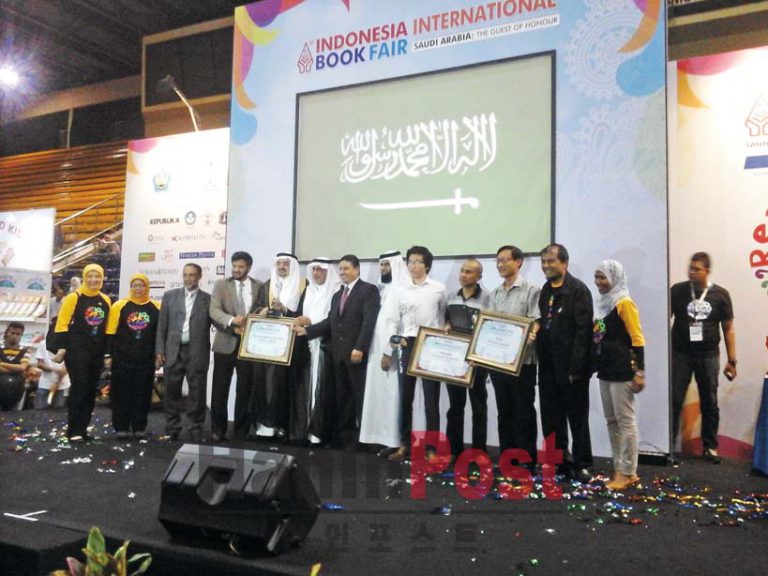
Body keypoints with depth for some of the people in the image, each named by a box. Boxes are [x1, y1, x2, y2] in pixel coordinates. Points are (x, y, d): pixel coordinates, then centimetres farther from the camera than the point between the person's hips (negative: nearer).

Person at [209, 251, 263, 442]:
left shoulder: (260, 287, 5)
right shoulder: (221, 284, 3)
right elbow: (214, 310, -10)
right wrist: (232, 321, -26)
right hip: (225, 343, 0)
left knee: (245, 389, 6)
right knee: (220, 389, 5)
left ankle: (242, 431, 16)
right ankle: (218, 430, 17)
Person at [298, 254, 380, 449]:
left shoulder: (369, 290, -3)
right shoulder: (337, 295, 21)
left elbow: (369, 322, -14)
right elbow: (330, 322, 12)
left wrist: (359, 348, -22)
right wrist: (307, 330, 0)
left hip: (356, 352, -6)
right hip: (338, 353, 7)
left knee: (359, 396, 0)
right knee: (341, 397, 7)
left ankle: (362, 438, 8)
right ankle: (343, 436, 13)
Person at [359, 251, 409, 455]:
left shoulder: (403, 289, -8)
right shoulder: (380, 289, 16)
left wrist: (390, 350, -18)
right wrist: (374, 348, 9)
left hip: (394, 350, -8)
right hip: (377, 349, 8)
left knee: (392, 394, -6)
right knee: (379, 392, 8)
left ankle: (394, 440, 0)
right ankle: (383, 436, 15)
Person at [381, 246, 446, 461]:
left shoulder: (439, 289, 3)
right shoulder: (400, 292, 6)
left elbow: (444, 317, 7)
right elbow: (392, 321, 5)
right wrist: (388, 351, 2)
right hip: (408, 346, 2)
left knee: (431, 398, 2)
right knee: (405, 397, 7)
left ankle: (431, 447, 10)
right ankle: (404, 444, 18)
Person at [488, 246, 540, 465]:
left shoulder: (531, 290, -4)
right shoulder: (495, 294, 14)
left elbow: (536, 322, -12)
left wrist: (529, 336, -33)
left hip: (522, 362, -6)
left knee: (523, 413, 1)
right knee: (504, 413, 12)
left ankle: (526, 462, 10)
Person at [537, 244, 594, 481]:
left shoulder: (578, 290, -10)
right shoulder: (545, 291, 13)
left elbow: (582, 330, -15)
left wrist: (576, 367, -19)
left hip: (570, 366, -6)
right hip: (548, 365, 7)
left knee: (577, 418, 5)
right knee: (551, 418, 11)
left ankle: (581, 465, 16)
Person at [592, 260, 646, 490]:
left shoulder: (624, 303, -10)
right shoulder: (601, 303, 14)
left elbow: (637, 339, -13)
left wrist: (640, 372, -16)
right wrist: (595, 365, 17)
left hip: (622, 370, -9)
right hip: (605, 369, 9)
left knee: (625, 420, -2)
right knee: (611, 420, 12)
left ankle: (629, 473, 6)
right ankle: (618, 469, 21)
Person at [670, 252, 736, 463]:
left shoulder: (720, 294, 0)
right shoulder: (677, 290, -3)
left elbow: (728, 329, 5)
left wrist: (732, 361, 3)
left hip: (708, 356, 1)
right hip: (680, 354, -1)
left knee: (709, 403, 9)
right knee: (674, 400, 0)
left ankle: (710, 446, 21)